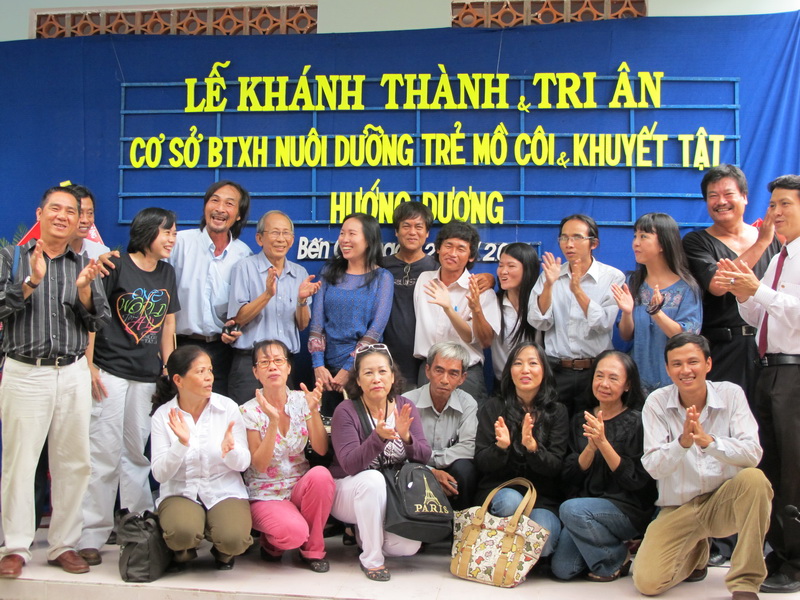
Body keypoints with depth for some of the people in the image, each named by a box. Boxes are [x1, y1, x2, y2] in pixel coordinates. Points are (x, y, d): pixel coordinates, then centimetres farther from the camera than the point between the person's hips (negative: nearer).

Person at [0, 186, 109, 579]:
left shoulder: (85, 266, 11)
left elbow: (98, 322, 6)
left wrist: (84, 290, -11)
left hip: (73, 374, 3)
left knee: (73, 461, 4)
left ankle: (64, 545, 14)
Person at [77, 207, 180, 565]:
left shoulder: (167, 273, 12)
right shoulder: (116, 267, -5)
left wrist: (168, 372, 10)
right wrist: (90, 366, -12)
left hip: (148, 376, 5)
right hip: (111, 372, -5)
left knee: (139, 452, 11)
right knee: (105, 452, -5)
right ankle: (91, 535, 3)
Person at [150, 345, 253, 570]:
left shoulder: (228, 408, -5)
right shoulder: (163, 415, -5)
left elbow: (243, 464, -4)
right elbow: (160, 474, -10)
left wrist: (230, 450, -27)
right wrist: (181, 443, -27)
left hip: (224, 490, 0)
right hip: (180, 492, 0)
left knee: (233, 538, -30)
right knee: (182, 532, -34)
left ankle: (223, 553, 10)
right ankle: (183, 552, 6)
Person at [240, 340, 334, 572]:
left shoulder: (301, 401, -1)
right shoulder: (249, 412, -8)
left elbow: (321, 449, -10)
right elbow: (259, 465, -16)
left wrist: (313, 410, -24)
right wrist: (273, 422, -28)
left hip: (300, 486, 4)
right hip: (266, 494, -3)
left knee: (321, 475, -31)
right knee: (294, 531, -33)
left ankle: (312, 549, -8)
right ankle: (270, 542, 6)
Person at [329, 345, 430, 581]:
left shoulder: (405, 407, -3)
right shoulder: (346, 411, -15)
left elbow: (424, 456, -9)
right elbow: (350, 464, -25)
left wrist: (406, 437, -30)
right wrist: (378, 437, -41)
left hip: (395, 495, 4)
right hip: (349, 494, -4)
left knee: (409, 547, -21)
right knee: (373, 478, -37)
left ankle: (365, 532, 13)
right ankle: (371, 558, -19)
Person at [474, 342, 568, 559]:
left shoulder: (557, 411, 5)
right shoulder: (493, 408, 4)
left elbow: (555, 466, -4)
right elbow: (481, 464, 0)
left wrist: (532, 446, -25)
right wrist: (501, 447, -23)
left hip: (543, 496, 0)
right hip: (498, 490, 0)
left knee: (542, 544, -29)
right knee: (512, 500, -35)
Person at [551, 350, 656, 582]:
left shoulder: (637, 422, -6)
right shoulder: (581, 420, 8)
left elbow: (638, 481, -11)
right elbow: (571, 476, 2)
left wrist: (603, 443, -22)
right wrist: (590, 446, -16)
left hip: (628, 509, -4)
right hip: (587, 504, 4)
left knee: (571, 509, -31)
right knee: (561, 569, -16)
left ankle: (617, 559, -6)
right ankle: (610, 545, 12)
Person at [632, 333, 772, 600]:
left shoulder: (731, 394, -6)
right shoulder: (656, 403, -6)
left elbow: (753, 454, -17)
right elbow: (653, 467, -14)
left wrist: (707, 440, -34)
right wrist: (683, 442, -33)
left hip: (725, 501, 0)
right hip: (678, 508, 1)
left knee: (754, 479, -32)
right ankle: (694, 553, 20)